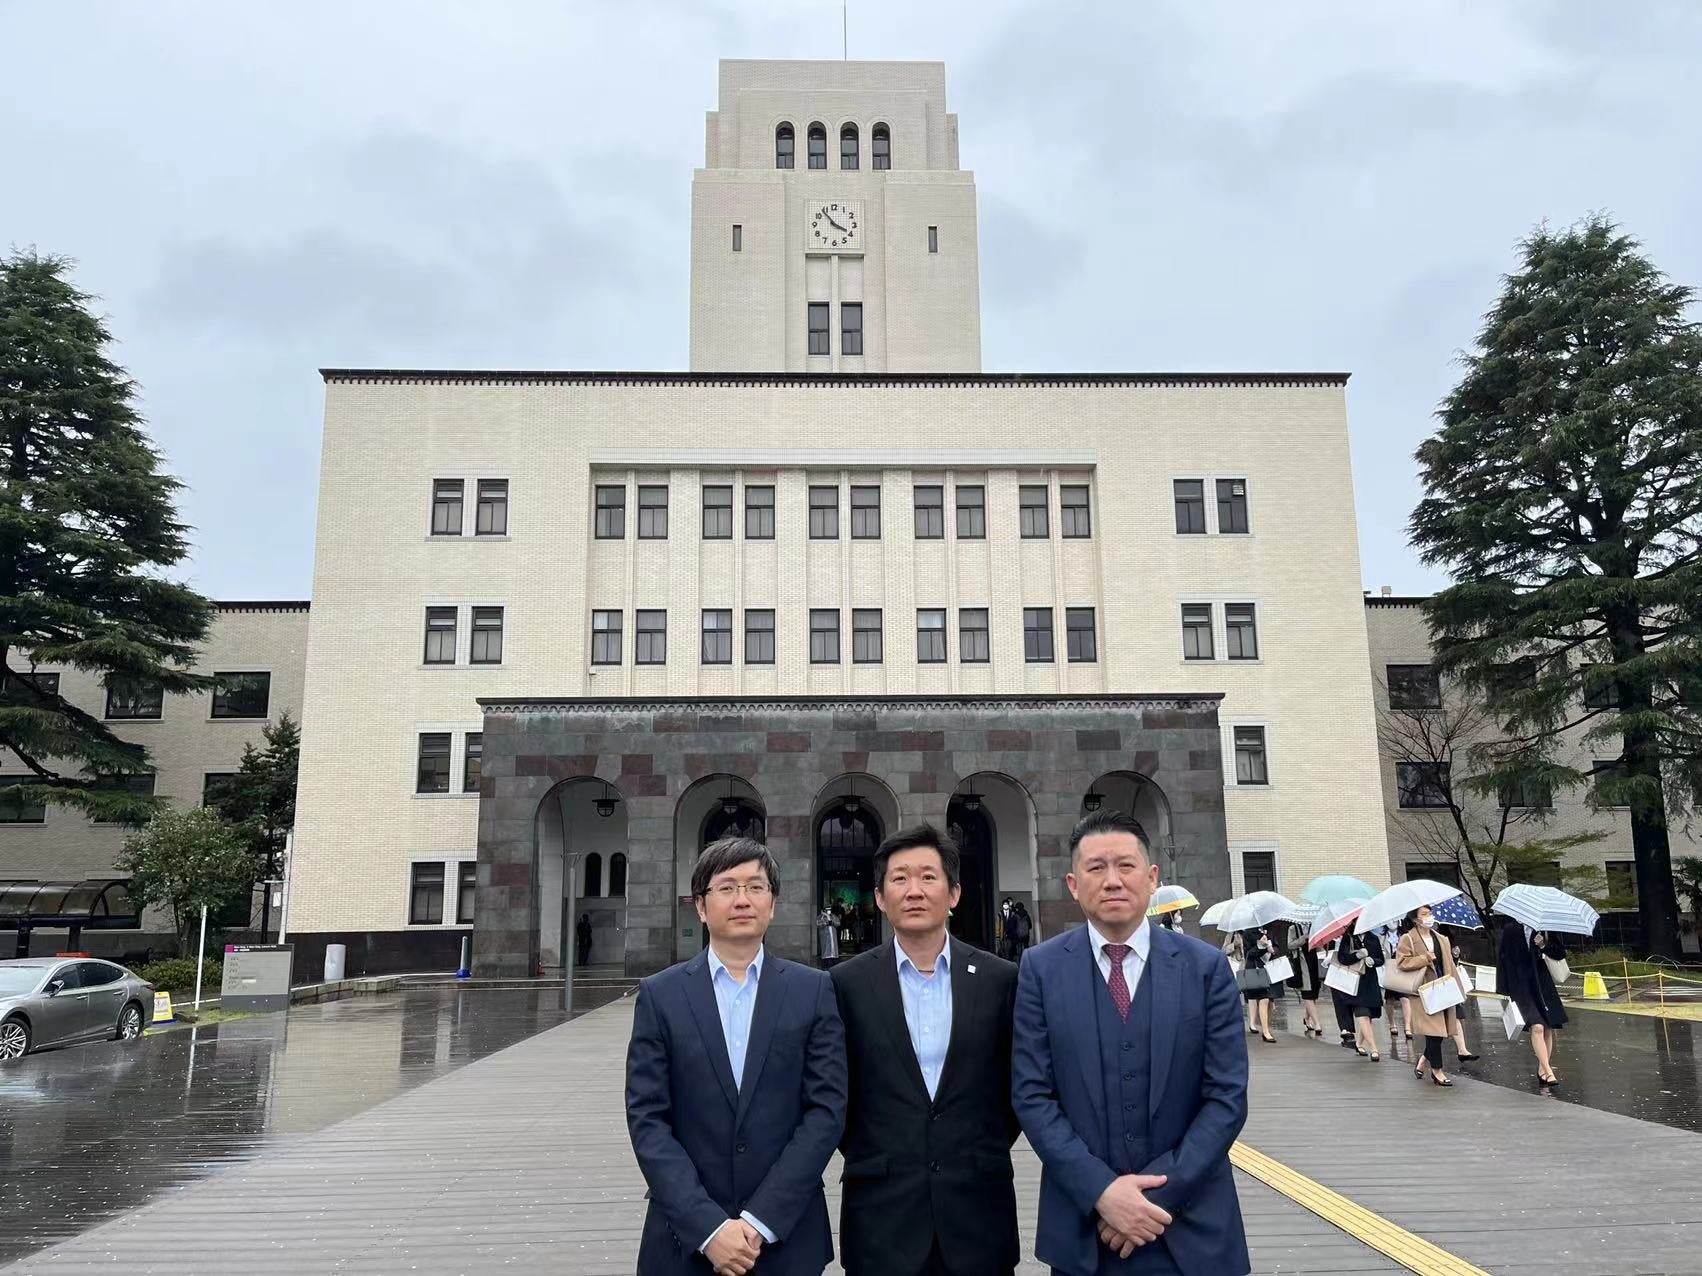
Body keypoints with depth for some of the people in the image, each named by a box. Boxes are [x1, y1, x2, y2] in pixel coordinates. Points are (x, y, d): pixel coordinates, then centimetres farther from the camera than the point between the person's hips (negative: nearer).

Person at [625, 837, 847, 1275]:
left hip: (788, 1239, 0)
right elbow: (647, 1119, -6)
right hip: (687, 1239, 0)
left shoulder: (813, 990, -2)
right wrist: (708, 1227, -14)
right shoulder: (660, 995, -2)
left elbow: (827, 1108, -6)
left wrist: (762, 1221, -13)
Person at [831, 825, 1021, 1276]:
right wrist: (867, 1155, 3)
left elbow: (1019, 1085, 9)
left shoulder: (1001, 979, 0)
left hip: (978, 1209, 1)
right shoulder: (847, 982, -3)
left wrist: (986, 1152, 5)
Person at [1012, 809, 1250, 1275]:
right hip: (1082, 1224, 0)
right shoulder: (1041, 969, -4)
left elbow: (1228, 1097, -5)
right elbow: (1031, 1094, -6)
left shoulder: (1206, 967, -3)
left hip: (1191, 1225, 0)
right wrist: (1100, 1190, -15)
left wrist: (1161, 1194, -12)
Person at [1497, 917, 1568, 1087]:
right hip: (1520, 985, -4)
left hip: (1542, 984, 4)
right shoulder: (1510, 930, -2)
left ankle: (1542, 1070, 14)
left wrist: (1545, 945, -12)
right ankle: (1548, 1071, -15)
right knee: (1537, 1027, -17)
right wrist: (1503, 990, -3)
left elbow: (1561, 954, 9)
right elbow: (1502, 958, 0)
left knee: (1548, 1029, 2)